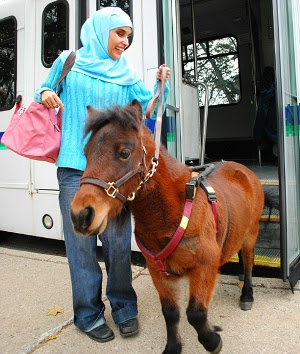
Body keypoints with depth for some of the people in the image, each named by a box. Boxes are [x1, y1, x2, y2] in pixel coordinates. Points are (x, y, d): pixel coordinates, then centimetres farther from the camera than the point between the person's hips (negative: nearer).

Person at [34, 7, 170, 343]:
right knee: (81, 242, 4)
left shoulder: (126, 73, 13)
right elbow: (45, 92, 18)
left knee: (118, 241, 4)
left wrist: (161, 84, -7)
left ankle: (124, 308, 24)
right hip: (75, 167, -1)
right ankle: (89, 313, 21)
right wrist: (44, 95, -4)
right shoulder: (68, 62, 10)